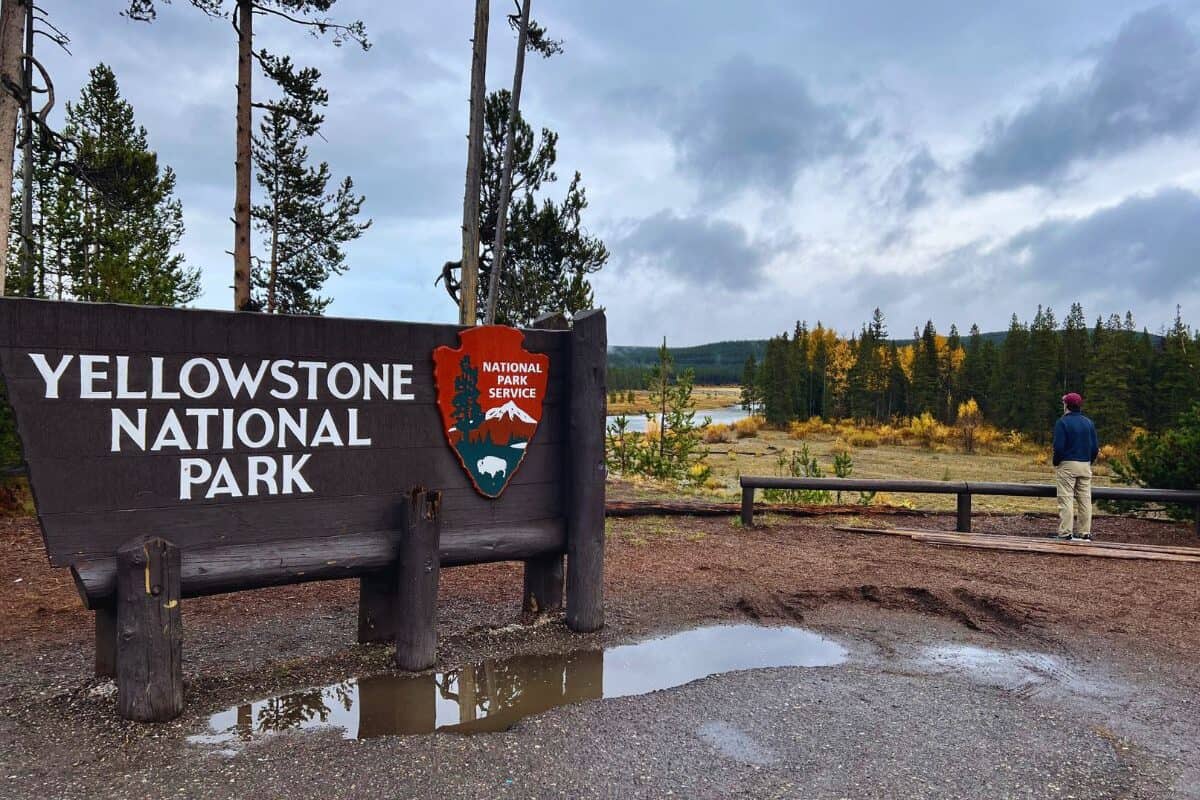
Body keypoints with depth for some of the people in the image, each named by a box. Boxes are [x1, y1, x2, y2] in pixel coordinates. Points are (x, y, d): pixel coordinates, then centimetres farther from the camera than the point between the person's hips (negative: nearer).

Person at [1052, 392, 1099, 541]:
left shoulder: (1062, 422, -8)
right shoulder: (1089, 423, 10)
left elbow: (1059, 446, -13)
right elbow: (1095, 447, 8)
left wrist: (1056, 463, -1)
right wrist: (1090, 462, 18)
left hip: (1067, 464, -6)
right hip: (1085, 465, 6)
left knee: (1066, 499, -5)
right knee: (1085, 499, 9)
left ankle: (1065, 533, -7)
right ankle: (1085, 533, 11)